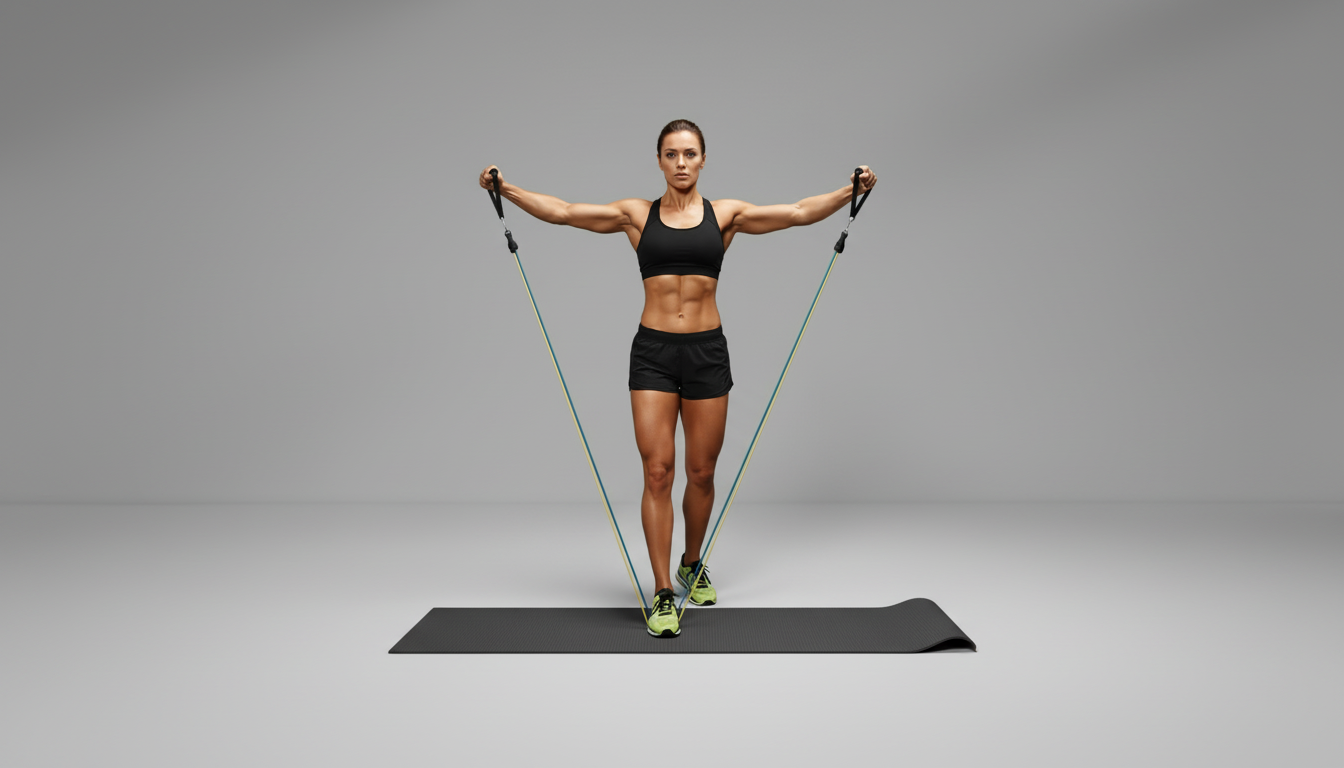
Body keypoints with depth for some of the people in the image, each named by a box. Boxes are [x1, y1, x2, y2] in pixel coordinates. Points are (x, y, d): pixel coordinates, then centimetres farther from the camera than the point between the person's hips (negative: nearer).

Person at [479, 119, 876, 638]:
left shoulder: (726, 214, 6)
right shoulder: (636, 214, 6)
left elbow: (799, 212, -2)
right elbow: (563, 212, 1)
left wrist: (849, 193, -15)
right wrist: (507, 190, -10)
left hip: (707, 351, 1)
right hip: (653, 352, -1)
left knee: (701, 472, 9)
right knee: (657, 471, -5)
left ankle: (693, 564, 35)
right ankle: (663, 593, 5)